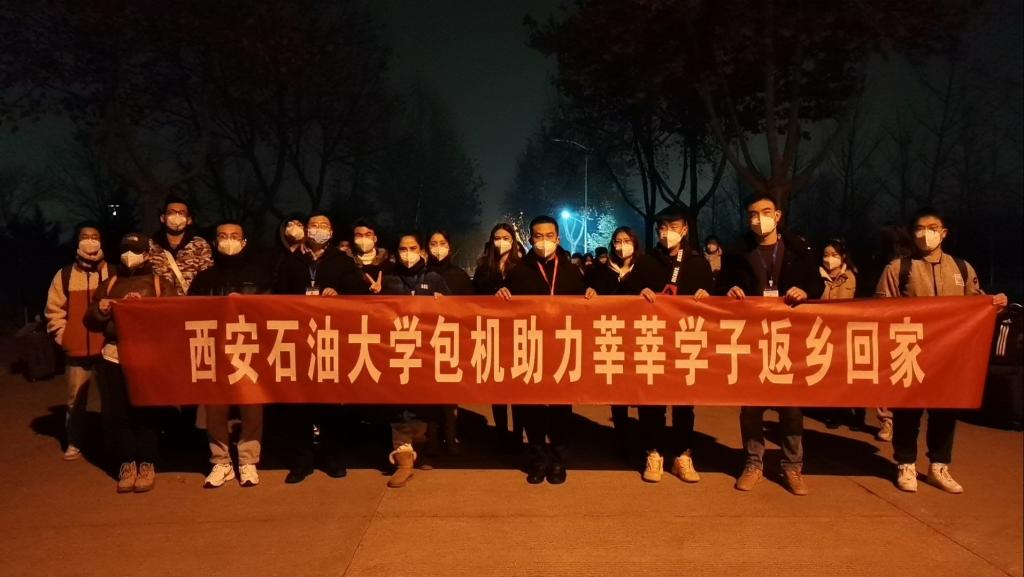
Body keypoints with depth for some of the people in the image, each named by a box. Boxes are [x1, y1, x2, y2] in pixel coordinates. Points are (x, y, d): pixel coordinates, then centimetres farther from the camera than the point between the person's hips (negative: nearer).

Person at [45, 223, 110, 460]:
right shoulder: (65, 275, 5)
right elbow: (54, 311, 6)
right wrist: (64, 337, -2)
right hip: (77, 349, 1)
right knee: (76, 400, 11)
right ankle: (74, 443, 25)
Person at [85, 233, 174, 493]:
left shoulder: (161, 283, 8)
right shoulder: (109, 283, 17)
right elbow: (90, 322, 16)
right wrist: (99, 310, -5)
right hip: (113, 356, 3)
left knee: (146, 412, 0)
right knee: (115, 412, 3)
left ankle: (146, 464, 11)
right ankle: (126, 463, 15)